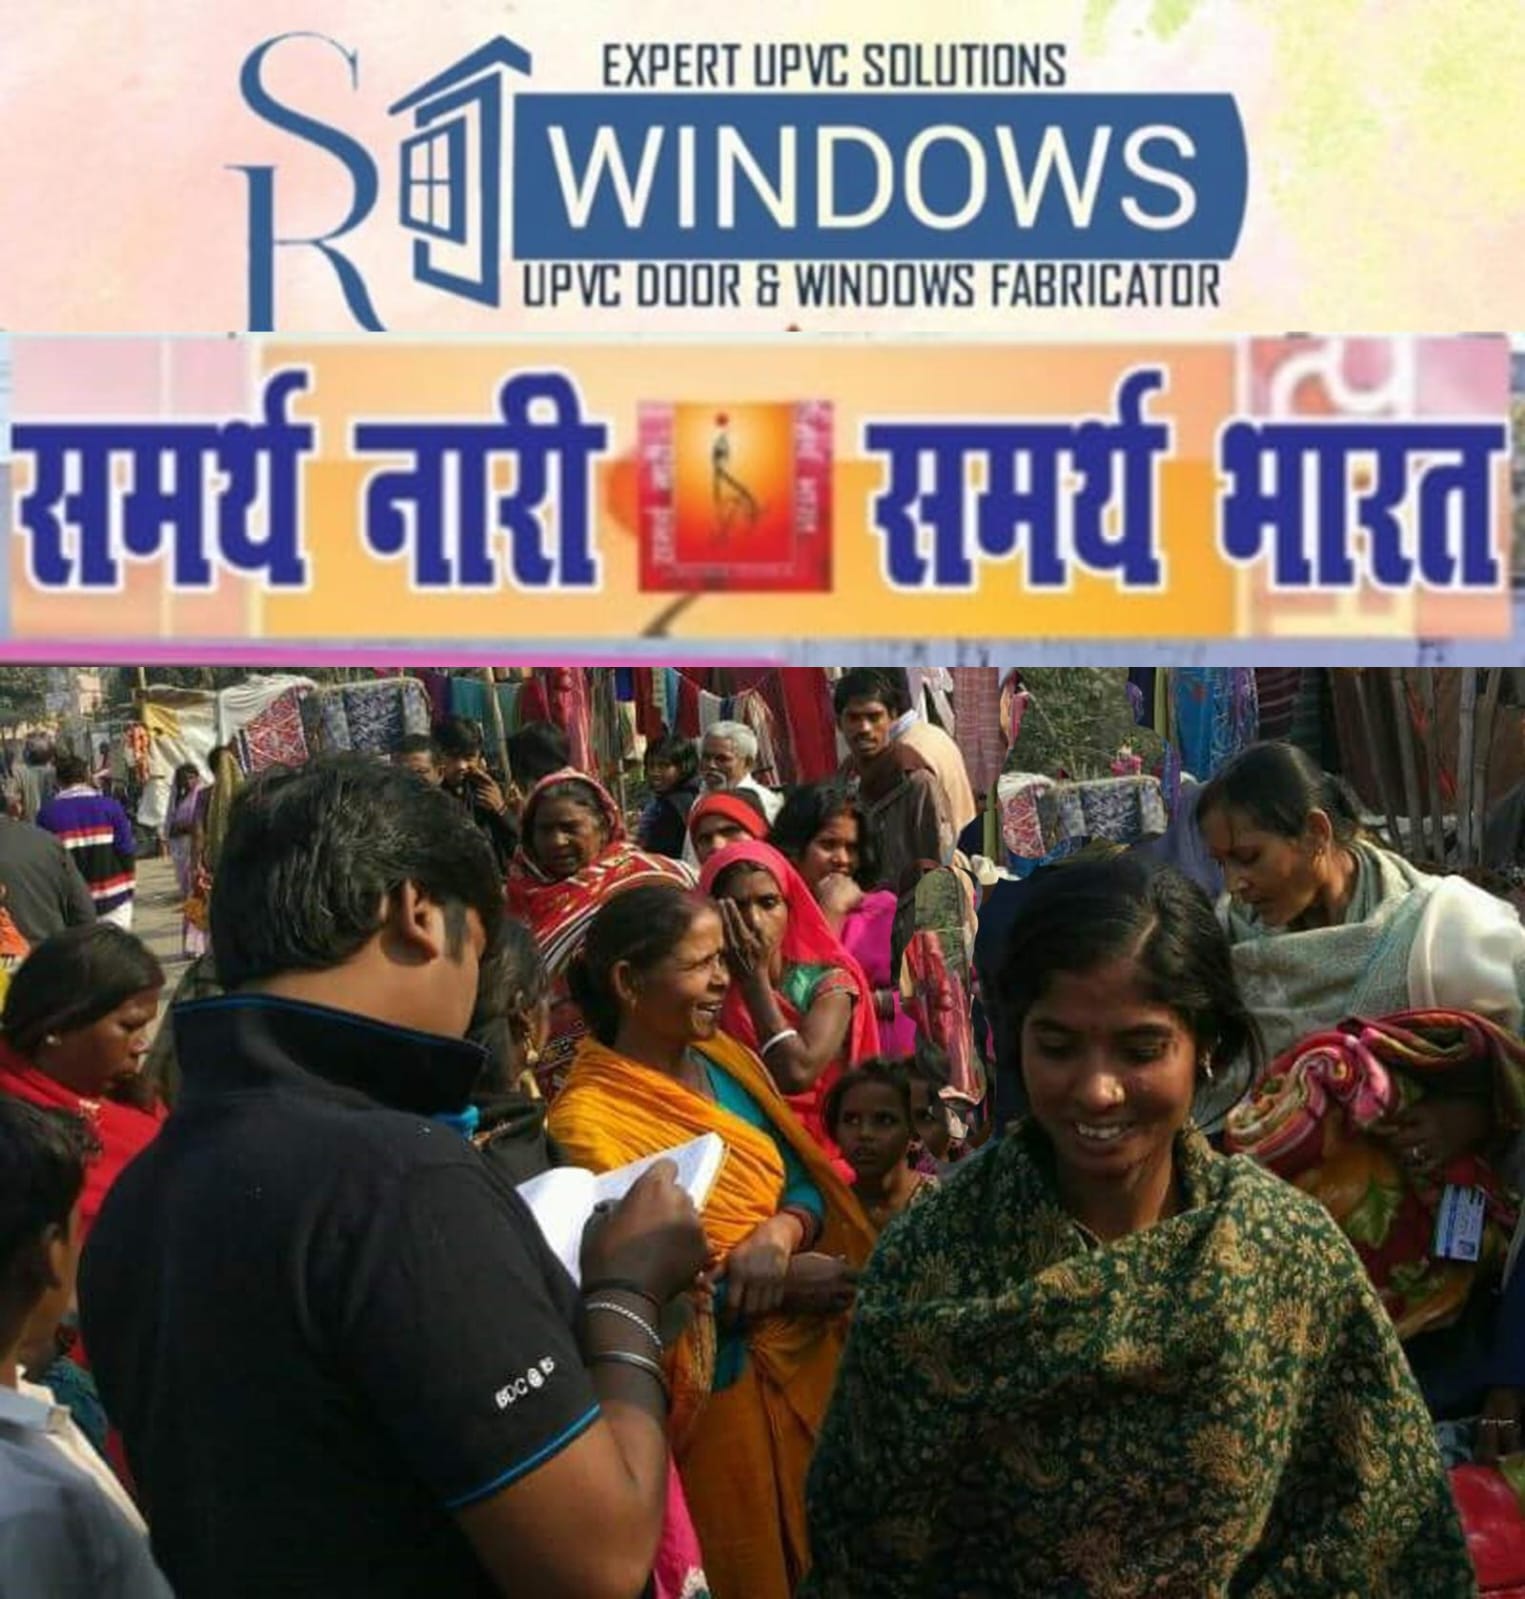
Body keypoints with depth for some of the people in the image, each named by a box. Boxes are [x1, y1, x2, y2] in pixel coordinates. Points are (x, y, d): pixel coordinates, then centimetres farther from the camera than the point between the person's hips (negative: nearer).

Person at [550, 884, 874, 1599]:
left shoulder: (727, 1060, 4)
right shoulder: (588, 1121, -18)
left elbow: (808, 1182, 7)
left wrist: (781, 1232, -14)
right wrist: (779, 1288, -19)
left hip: (809, 1359, 7)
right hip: (718, 1393, -6)